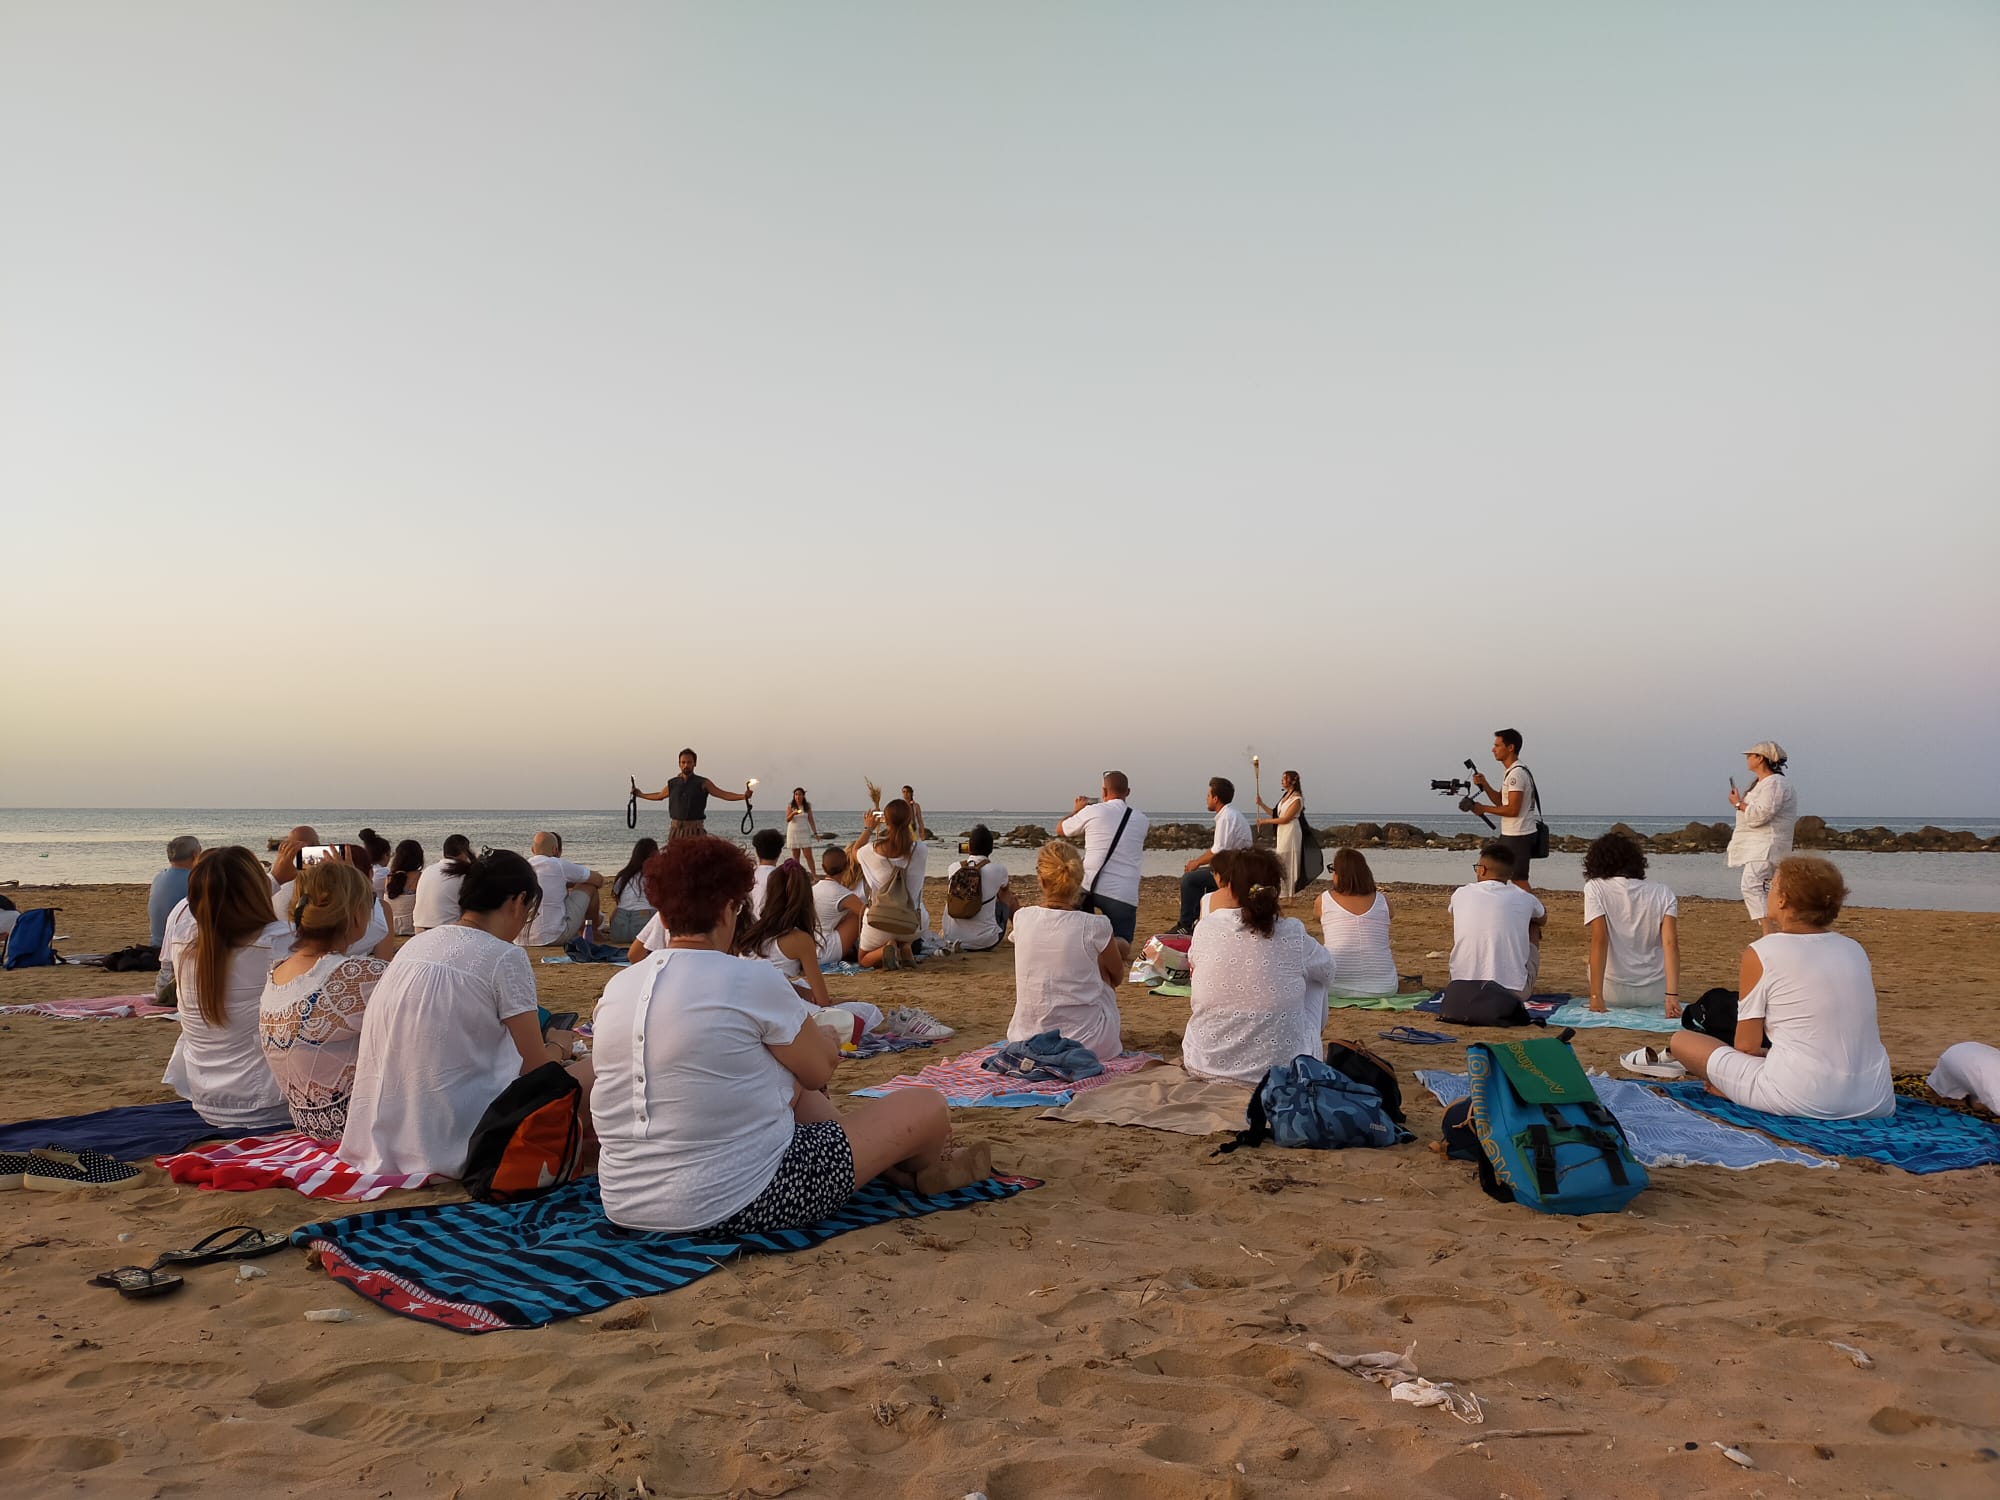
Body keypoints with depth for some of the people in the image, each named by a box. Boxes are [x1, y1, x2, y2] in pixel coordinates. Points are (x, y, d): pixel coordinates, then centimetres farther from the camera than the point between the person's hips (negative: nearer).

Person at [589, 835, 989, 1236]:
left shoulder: (616, 988, 2)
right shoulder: (750, 979, -17)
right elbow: (822, 1070, -2)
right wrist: (823, 1039, 21)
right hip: (740, 1208, -8)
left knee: (791, 1085, 31)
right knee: (927, 1107, 6)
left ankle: (893, 1161, 42)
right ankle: (924, 1167, 39)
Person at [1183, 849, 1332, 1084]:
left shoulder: (1205, 931, -10)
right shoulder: (1293, 935, -12)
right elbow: (1328, 970, 11)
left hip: (1204, 1065, 1)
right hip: (1281, 1068, -1)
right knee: (1314, 979, 25)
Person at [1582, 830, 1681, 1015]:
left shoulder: (1594, 888, -7)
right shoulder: (1664, 893, 0)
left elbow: (1599, 941, -16)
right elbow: (1671, 944, -12)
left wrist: (1596, 996, -19)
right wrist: (1672, 996, -18)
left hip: (1614, 994, -1)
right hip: (1655, 994, 1)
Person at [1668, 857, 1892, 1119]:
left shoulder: (1761, 953, -5)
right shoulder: (1855, 949, 10)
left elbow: (1746, 1045, -3)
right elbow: (1860, 1033, 19)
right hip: (1875, 1103, 4)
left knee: (1680, 1040, 12)